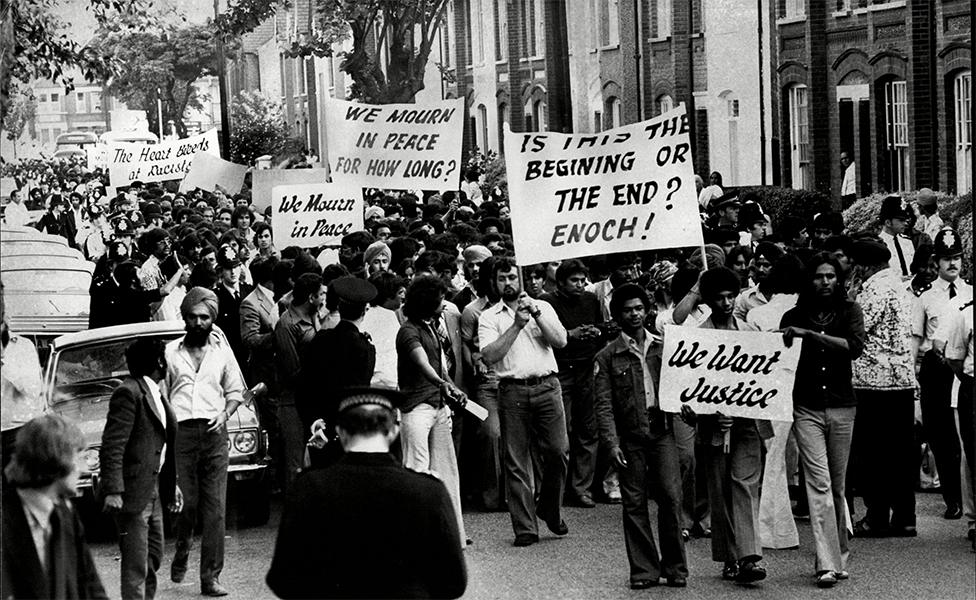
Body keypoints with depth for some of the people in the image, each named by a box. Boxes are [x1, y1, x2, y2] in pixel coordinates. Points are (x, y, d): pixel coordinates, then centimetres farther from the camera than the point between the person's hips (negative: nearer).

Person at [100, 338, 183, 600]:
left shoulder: (155, 393, 15)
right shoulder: (128, 393, -15)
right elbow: (111, 447, -20)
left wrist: (172, 484, 22)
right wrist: (113, 490, -25)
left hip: (153, 491, 10)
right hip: (133, 492, -10)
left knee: (153, 557, 17)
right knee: (136, 565, -7)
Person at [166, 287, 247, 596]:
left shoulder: (222, 350, 13)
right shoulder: (170, 351, 10)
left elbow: (235, 391, 18)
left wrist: (225, 414, 0)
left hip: (214, 432, 1)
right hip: (181, 432, -1)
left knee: (214, 507, -4)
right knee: (185, 503, -7)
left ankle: (210, 577, -2)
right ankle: (181, 552, 22)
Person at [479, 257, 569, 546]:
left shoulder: (542, 307, 14)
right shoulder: (489, 317, 9)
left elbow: (560, 341, 1)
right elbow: (489, 355, -5)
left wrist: (536, 314, -8)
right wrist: (516, 325, -10)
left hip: (546, 386, 1)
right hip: (512, 390, -1)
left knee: (558, 451, -6)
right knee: (516, 460, -2)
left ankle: (550, 509, 19)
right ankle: (525, 528, 2)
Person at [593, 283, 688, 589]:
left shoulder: (663, 348, 11)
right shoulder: (607, 357, 4)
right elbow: (603, 404, -1)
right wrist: (611, 441, -10)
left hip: (662, 431, 1)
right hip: (629, 437, -1)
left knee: (671, 496, -7)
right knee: (634, 503, 1)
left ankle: (674, 567, 2)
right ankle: (643, 570, 9)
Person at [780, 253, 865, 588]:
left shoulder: (849, 311, 5)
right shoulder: (794, 317, 7)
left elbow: (855, 346, -14)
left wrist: (810, 334, -17)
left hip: (841, 406, 1)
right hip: (806, 407, -1)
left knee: (837, 485, 8)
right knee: (819, 482, -10)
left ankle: (838, 552, 24)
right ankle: (828, 564, -14)